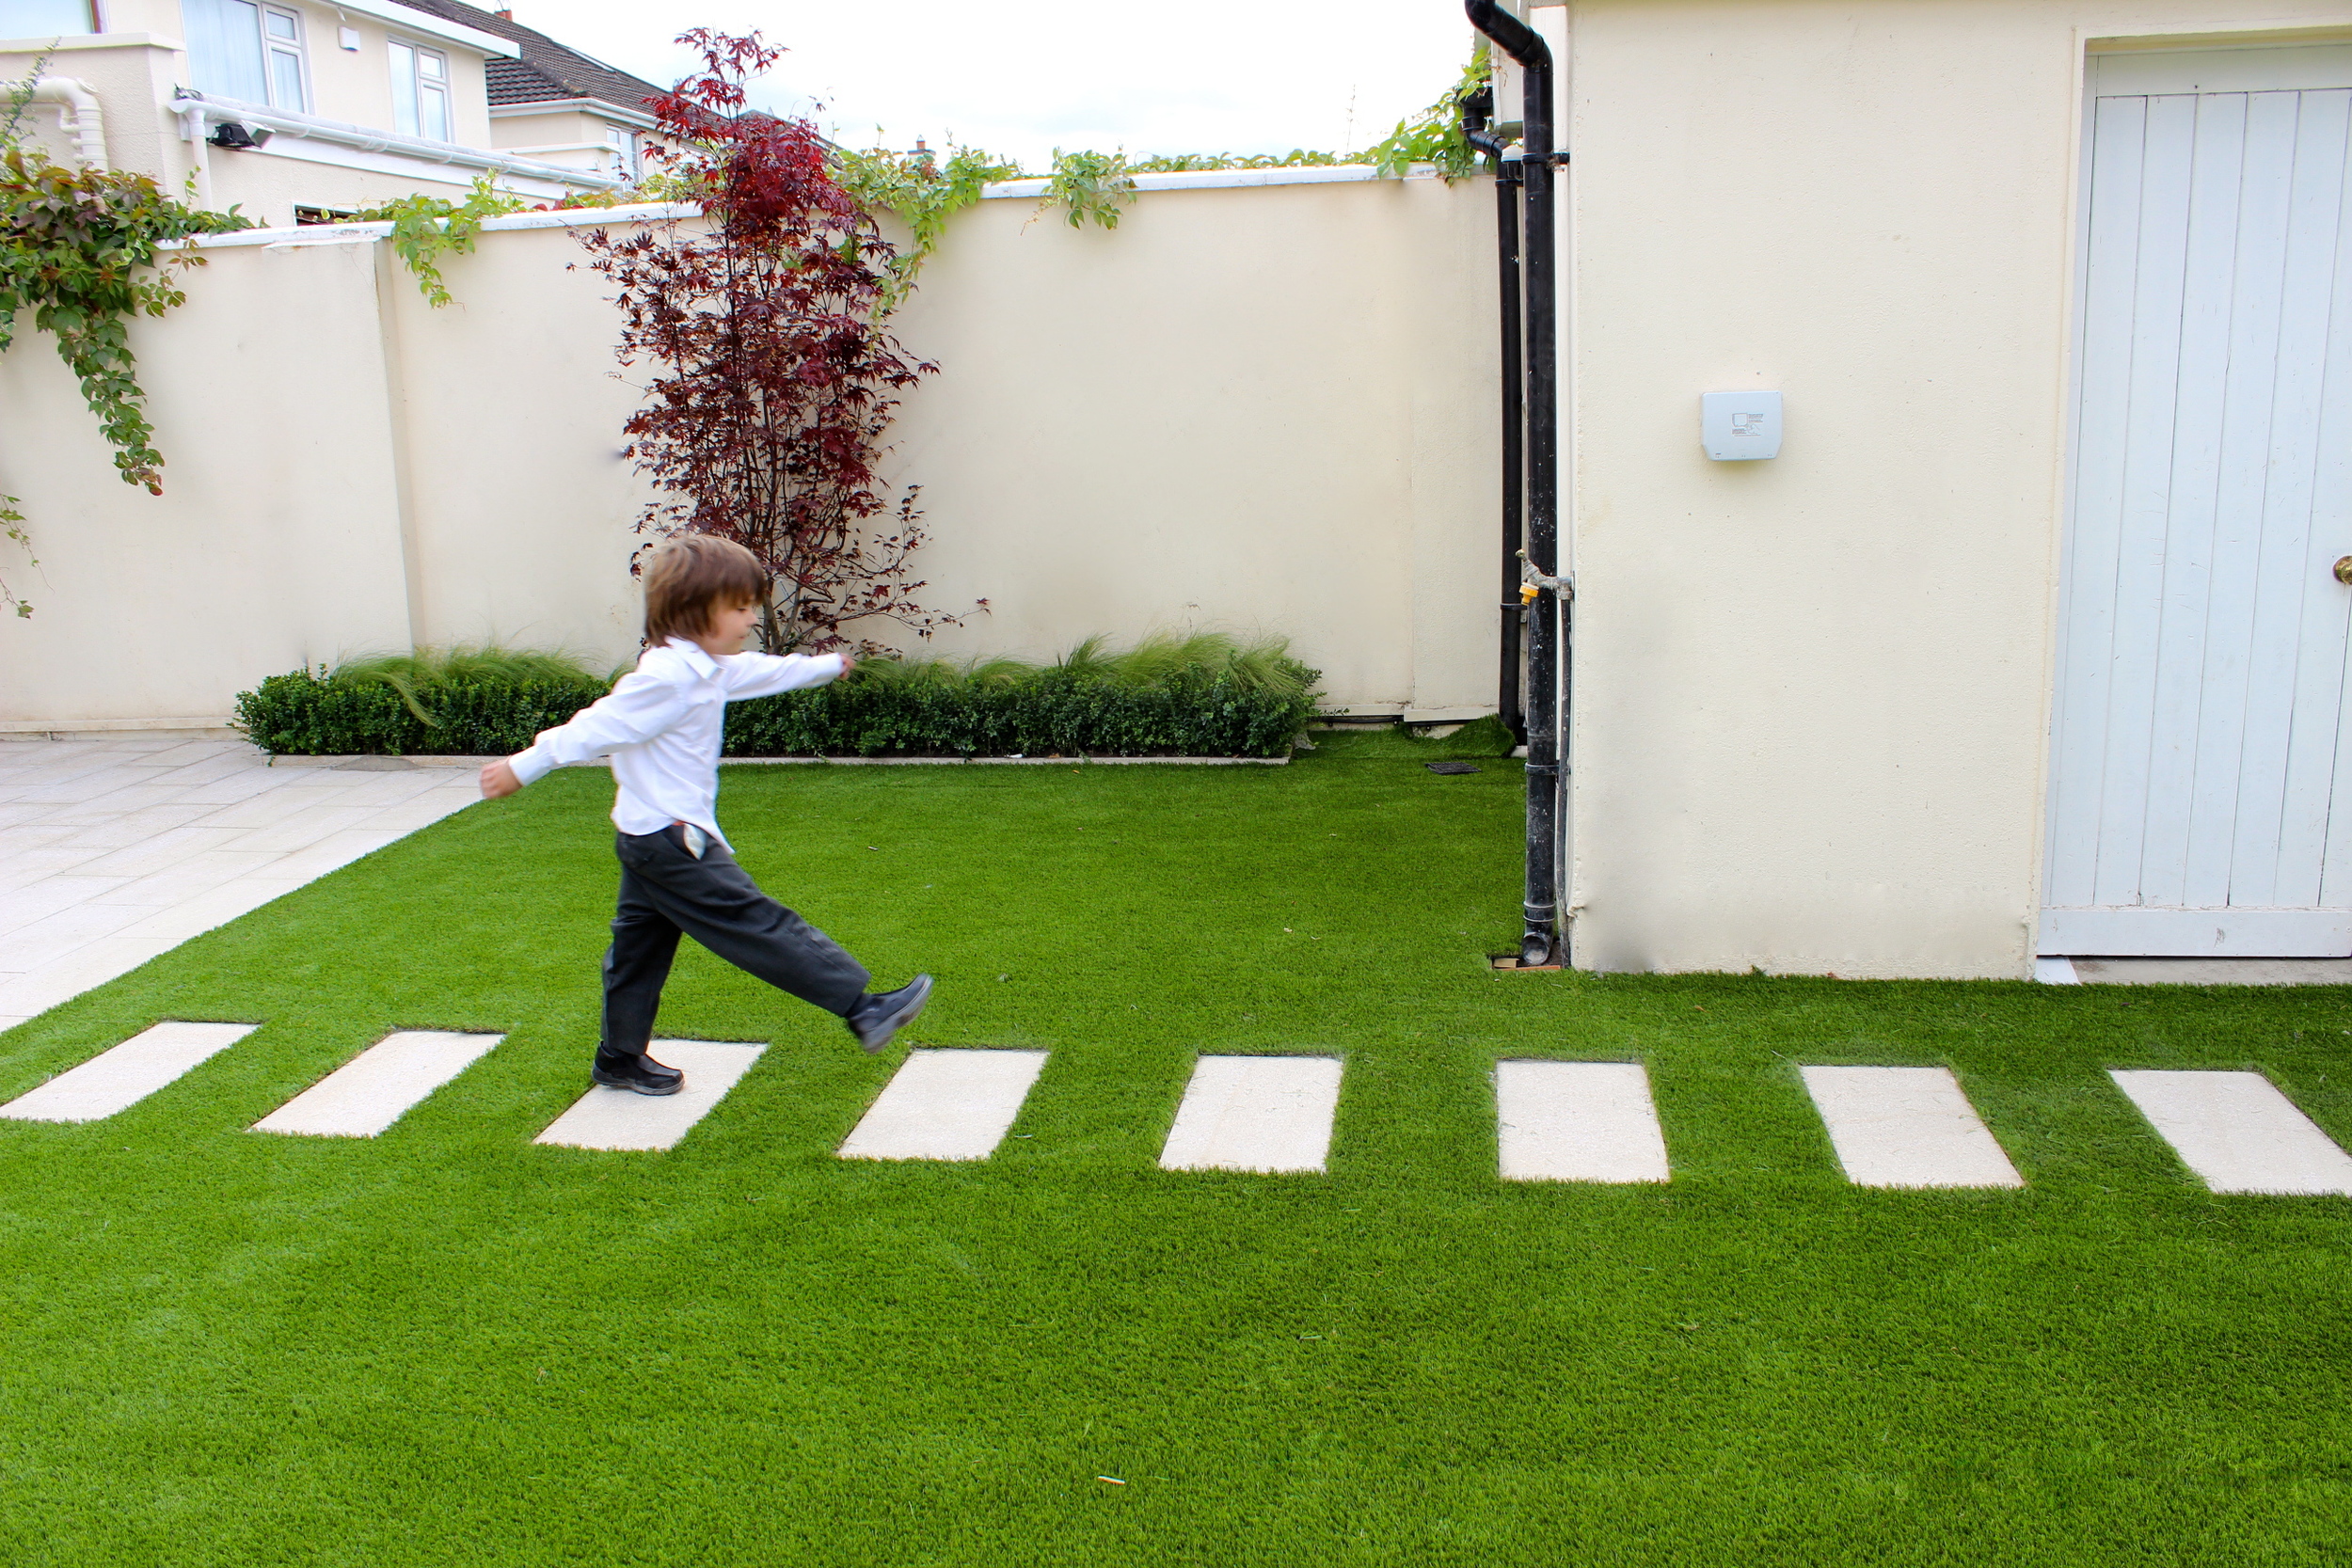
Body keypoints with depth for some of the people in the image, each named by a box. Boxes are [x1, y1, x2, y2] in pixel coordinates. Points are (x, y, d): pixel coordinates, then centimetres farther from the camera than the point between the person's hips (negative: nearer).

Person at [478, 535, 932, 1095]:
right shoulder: (669, 676, -19)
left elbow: (764, 671, 30)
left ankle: (620, 1057, 28)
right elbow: (599, 726, -20)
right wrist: (525, 768, -18)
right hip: (672, 840, -11)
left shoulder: (707, 667, 13)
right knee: (759, 924, -12)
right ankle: (862, 1009, -14)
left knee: (640, 944, 17)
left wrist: (826, 666, 44)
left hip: (649, 840, 11)